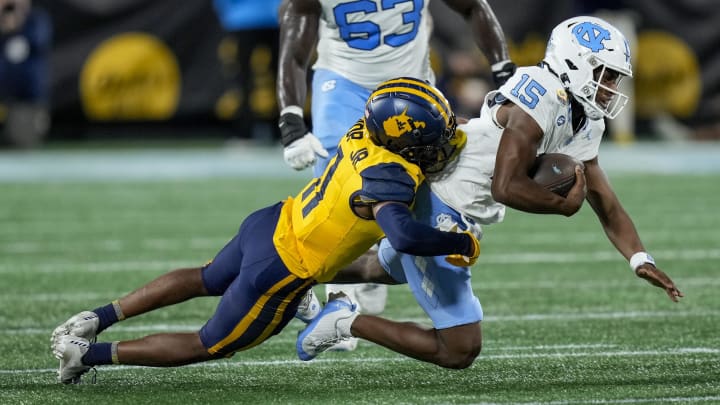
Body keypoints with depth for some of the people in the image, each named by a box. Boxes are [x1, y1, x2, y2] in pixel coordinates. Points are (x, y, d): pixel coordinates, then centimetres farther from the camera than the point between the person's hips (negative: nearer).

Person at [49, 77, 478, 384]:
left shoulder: (363, 135, -5)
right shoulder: (388, 179, -29)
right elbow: (405, 236, -45)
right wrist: (462, 243, -28)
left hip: (269, 226, 8)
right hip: (278, 275, -8)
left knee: (204, 281, 37)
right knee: (207, 347, 12)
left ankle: (96, 319, 35)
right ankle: (89, 352, 12)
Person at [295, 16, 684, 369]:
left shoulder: (584, 127, 7)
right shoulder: (543, 96, -23)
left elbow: (607, 206, 12)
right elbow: (506, 188, -29)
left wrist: (641, 261, -2)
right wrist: (565, 205, -14)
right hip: (435, 212, -11)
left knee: (383, 269, 40)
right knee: (460, 350, -9)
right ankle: (346, 322, -2)